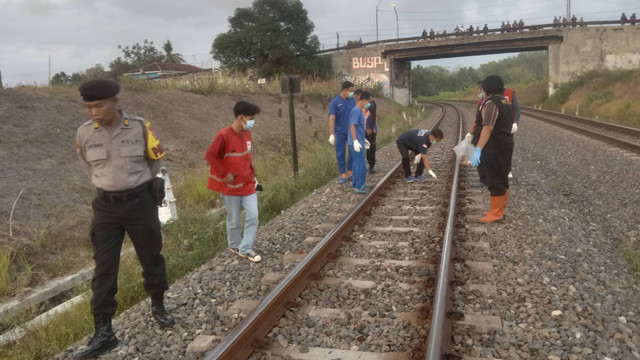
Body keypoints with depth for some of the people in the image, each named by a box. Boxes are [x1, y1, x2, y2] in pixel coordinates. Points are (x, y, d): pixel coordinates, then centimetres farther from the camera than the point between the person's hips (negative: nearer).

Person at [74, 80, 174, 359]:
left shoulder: (140, 128, -10)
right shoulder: (84, 133, -5)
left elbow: (156, 160, 7)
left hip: (141, 202, -1)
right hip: (106, 206, 1)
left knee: (151, 257, 12)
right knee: (103, 268, 2)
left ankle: (158, 307, 34)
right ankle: (104, 333, 10)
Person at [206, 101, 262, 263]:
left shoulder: (247, 134, 5)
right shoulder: (224, 135, -19)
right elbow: (210, 156, -19)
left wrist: (253, 175, 14)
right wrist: (224, 174, -19)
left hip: (248, 184, 6)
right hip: (231, 186, -6)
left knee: (253, 216, 1)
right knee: (234, 220, 9)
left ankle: (246, 249, 13)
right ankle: (235, 246, 32)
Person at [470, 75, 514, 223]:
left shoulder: (491, 103, -17)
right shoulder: (504, 101, 14)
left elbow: (488, 128, -26)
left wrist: (478, 149, -30)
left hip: (494, 147, -10)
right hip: (506, 144, 10)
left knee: (495, 180, -4)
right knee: (502, 178, 16)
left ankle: (495, 213, 1)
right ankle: (500, 209, 26)